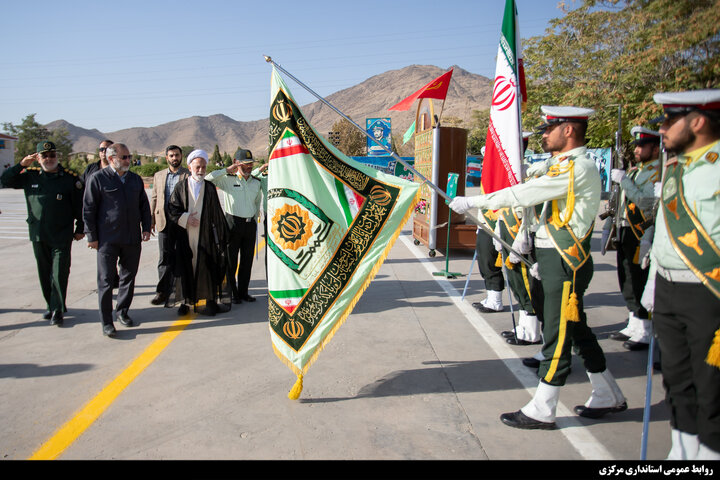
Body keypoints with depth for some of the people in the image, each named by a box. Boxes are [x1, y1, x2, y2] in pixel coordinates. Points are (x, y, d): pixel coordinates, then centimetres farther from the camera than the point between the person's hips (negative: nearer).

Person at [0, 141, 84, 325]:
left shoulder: (70, 177, -4)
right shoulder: (30, 175, 6)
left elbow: (79, 205, 0)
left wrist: (80, 229, 1)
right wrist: (21, 165, -5)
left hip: (62, 236, -4)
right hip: (38, 235, 4)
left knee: (60, 274, -6)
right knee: (44, 274, 13)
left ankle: (58, 310, 5)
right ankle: (51, 306, 27)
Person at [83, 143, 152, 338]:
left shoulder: (135, 179, 10)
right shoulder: (98, 179, -5)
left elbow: (144, 205, 17)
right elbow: (88, 209, -4)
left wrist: (146, 227, 7)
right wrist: (92, 236, -6)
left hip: (132, 239, 5)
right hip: (107, 240, -5)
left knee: (129, 277, 13)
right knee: (106, 281, -1)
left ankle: (122, 311, 29)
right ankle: (106, 322, 8)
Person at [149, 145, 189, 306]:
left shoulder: (189, 175, 2)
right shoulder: (158, 175, 15)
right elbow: (154, 198, 17)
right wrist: (151, 220, 11)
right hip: (164, 222, 3)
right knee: (165, 257, -1)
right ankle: (163, 291, 3)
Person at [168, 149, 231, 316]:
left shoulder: (210, 188, 9)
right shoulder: (181, 187, 7)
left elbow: (217, 213, 8)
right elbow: (171, 208, 3)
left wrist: (222, 234, 5)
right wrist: (184, 218, -13)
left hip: (206, 235, 0)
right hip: (186, 235, 0)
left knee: (207, 267, -1)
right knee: (187, 267, 3)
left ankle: (211, 301, 6)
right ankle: (187, 301, 14)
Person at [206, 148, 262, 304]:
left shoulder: (256, 183, 9)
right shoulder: (228, 180, -5)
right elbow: (207, 179, -17)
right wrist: (227, 170, -17)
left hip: (250, 224, 4)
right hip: (233, 223, -4)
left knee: (247, 260, 9)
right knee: (231, 260, 2)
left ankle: (243, 292, 20)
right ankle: (232, 293, 12)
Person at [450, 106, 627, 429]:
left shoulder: (578, 167, -16)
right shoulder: (569, 166, 16)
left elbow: (523, 195, -22)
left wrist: (471, 202, -17)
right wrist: (544, 259, 20)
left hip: (565, 264, -10)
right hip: (559, 259, 10)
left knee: (557, 336, -2)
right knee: (576, 330, 18)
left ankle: (541, 411, 9)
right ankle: (608, 397, 32)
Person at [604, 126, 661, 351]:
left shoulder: (658, 173, -11)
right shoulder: (634, 170, 16)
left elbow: (645, 202, -26)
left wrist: (624, 180, -23)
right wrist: (608, 226, 19)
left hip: (641, 237, -9)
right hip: (625, 234, 9)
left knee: (639, 282, -4)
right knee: (627, 281, 14)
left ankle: (646, 333, 6)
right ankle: (634, 327, 26)